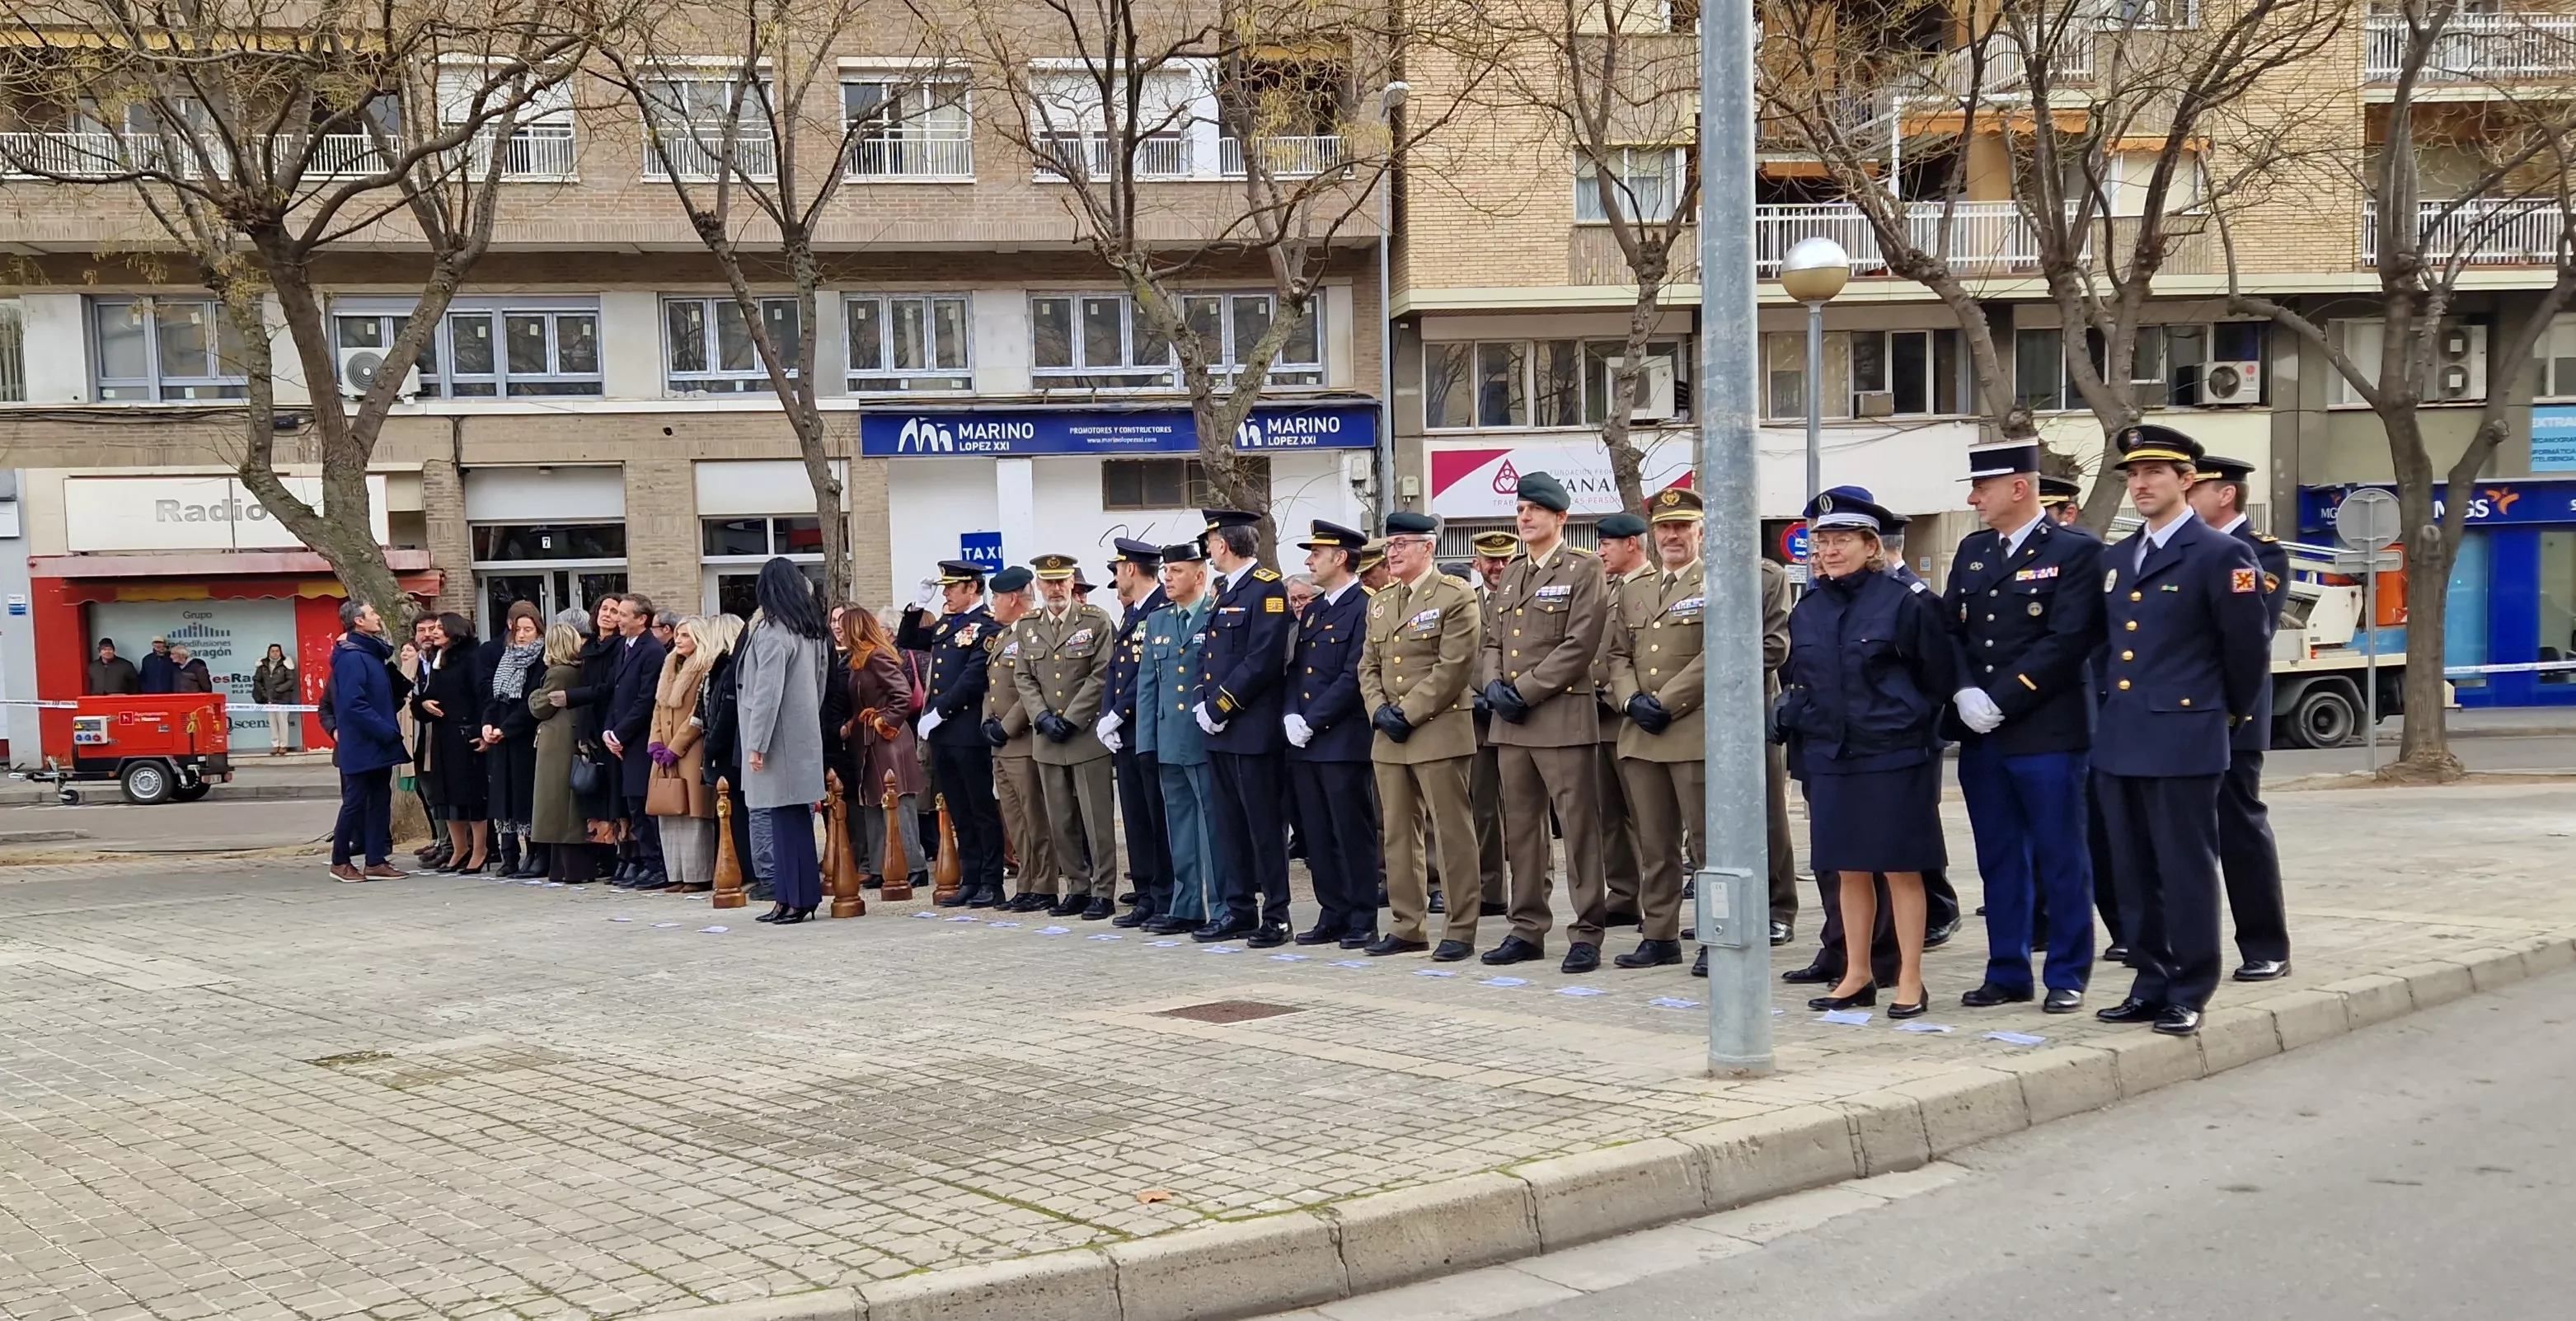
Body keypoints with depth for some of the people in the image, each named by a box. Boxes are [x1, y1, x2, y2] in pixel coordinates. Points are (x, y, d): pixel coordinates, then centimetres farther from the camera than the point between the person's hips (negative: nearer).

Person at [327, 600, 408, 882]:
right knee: (355, 802, -1)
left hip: (379, 744, 9)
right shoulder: (351, 658, -15)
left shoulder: (373, 653, 13)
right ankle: (340, 862, 10)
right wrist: (387, 731, -20)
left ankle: (376, 861, 13)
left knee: (380, 801, 9)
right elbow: (353, 705, -22)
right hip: (362, 745, -9)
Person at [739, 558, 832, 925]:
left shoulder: (773, 632, -14)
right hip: (805, 737, 8)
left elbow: (767, 692, -17)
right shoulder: (813, 632, 11)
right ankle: (796, 897, 13)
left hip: (780, 740, -8)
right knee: (797, 819, 10)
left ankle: (796, 899, -4)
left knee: (785, 819, -5)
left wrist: (756, 744, -14)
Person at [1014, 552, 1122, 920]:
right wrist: (1042, 717, -7)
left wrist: (1070, 720, -12)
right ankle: (1077, 889, 17)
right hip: (1047, 739, 4)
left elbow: (1102, 675, -8)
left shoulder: (1097, 621, -2)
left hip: (1089, 735, -4)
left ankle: (1103, 893, 3)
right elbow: (1023, 678, 9)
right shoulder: (1025, 628, 11)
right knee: (1061, 821, 8)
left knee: (1097, 818, -3)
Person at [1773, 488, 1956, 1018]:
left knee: (1901, 870, 0)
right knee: (1849, 871, 11)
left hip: (1893, 760, -5)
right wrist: (1790, 717, 6)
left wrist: (1913, 731, -2)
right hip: (1829, 759, 5)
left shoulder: (1906, 602, -6)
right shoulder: (1807, 612, 10)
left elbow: (1939, 679, -1)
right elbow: (1795, 682, 22)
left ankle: (1910, 981, 7)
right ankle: (1857, 975, 21)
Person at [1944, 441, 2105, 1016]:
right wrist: (1965, 693, -7)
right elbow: (1950, 629, 10)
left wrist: (2001, 701, -16)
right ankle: (2007, 972, 19)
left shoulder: (2076, 553, -6)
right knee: (1999, 860, 11)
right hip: (1980, 734, 6)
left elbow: (2068, 641, -14)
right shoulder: (1972, 551, 14)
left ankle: (2067, 977, 10)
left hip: (2047, 733, -6)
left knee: (2060, 860, 1)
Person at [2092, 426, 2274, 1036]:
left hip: (2183, 741, -7)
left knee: (2186, 873, -1)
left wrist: (2232, 712, 6)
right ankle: (2151, 985, 20)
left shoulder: (2221, 555, -7)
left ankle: (2188, 996, 7)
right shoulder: (2115, 560, 15)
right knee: (2135, 876, 11)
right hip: (2119, 741, 7)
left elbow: (2249, 647, -3)